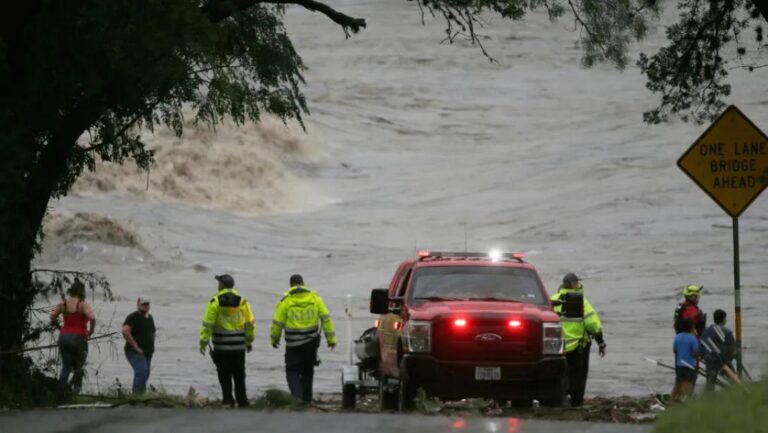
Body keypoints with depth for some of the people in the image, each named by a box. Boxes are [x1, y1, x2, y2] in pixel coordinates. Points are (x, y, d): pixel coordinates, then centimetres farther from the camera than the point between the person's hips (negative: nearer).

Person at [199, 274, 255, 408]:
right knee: (239, 376, 11)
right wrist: (249, 341, 16)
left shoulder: (215, 302, -7)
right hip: (239, 346, 3)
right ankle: (242, 401, 12)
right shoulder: (242, 302, 2)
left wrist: (203, 342, -6)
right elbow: (250, 323, 6)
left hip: (221, 346, -3)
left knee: (225, 376, 3)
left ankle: (228, 400, 0)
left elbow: (208, 324, -10)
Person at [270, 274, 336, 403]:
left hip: (293, 344, -3)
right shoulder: (315, 298, 0)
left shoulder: (285, 301, -8)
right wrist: (331, 338, 4)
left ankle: (297, 396, -17)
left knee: (293, 371, 3)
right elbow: (326, 318, -1)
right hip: (311, 342, 3)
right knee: (308, 371, 17)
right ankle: (307, 398, 23)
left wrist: (274, 339, 13)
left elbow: (277, 323, -4)